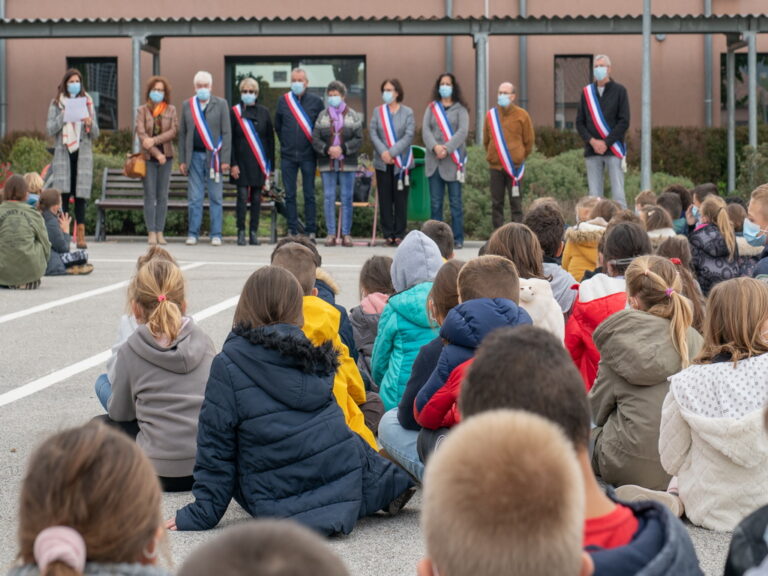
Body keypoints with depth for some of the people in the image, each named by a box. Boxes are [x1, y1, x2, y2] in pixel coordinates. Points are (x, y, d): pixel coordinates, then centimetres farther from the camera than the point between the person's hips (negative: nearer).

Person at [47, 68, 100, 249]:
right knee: (63, 194, -6)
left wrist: (90, 124, -11)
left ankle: (81, 235, -3)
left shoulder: (87, 102, 11)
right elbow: (50, 129, -1)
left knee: (81, 195, -2)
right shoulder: (57, 103, 7)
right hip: (63, 153, -1)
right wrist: (64, 115, -12)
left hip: (83, 154, 1)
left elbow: (96, 134, 10)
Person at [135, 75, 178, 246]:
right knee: (150, 196, -4)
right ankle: (151, 233, -3)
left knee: (163, 196, 2)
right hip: (148, 156, -1)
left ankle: (160, 232, 5)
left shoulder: (171, 110, 7)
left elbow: (174, 131, -5)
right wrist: (156, 153, -13)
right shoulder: (142, 110, 3)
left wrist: (154, 140, -17)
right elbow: (141, 133, -6)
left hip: (166, 156, 1)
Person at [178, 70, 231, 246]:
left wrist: (225, 159, -7)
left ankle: (216, 235, 7)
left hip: (214, 156, -1)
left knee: (216, 197, 2)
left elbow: (227, 133, 0)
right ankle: (193, 234, 9)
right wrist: (182, 160, 4)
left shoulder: (221, 104, 4)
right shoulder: (187, 105, 9)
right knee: (194, 197, 3)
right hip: (194, 156, 1)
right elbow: (182, 134, 10)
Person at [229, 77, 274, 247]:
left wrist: (270, 164, 4)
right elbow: (230, 139, 0)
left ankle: (254, 232, 9)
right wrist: (233, 164, -8)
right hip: (241, 162, -2)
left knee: (256, 198, 3)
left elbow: (270, 139, 9)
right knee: (242, 196, -6)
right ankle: (241, 232, 0)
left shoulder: (263, 112, 8)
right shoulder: (235, 112, 2)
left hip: (259, 163, 2)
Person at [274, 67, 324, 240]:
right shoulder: (283, 101, 6)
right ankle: (292, 230, 9)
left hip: (308, 155, -2)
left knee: (309, 194, 1)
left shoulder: (316, 101, 1)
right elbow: (277, 126, 15)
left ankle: (311, 230, 6)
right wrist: (285, 143, 11)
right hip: (288, 155, 2)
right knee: (290, 195, 4)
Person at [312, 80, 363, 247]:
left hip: (347, 163, -1)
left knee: (347, 198, 0)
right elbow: (315, 139, 3)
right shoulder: (322, 116, 8)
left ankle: (346, 233, 6)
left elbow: (359, 139, -1)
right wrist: (327, 149, -14)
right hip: (327, 163, 1)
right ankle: (331, 233, 4)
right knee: (328, 198, 0)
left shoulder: (353, 116, 5)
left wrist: (343, 149, -13)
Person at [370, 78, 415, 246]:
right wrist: (383, 152, -14)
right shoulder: (378, 111, 9)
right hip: (382, 163, 2)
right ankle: (388, 233, 7)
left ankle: (399, 234, 5)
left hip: (401, 162, -2)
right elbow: (372, 133, 1)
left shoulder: (407, 112, 2)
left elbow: (409, 136, -5)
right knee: (385, 199, 2)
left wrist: (392, 152, -14)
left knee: (401, 199, 0)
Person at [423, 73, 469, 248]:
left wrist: (447, 148, -18)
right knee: (435, 202, 3)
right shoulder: (431, 108, 13)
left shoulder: (460, 109, 4)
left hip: (453, 160, -3)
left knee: (455, 202, -1)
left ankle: (458, 239, 1)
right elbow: (425, 130, 2)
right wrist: (435, 147, -15)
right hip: (434, 160, 3)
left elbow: (462, 132, -7)